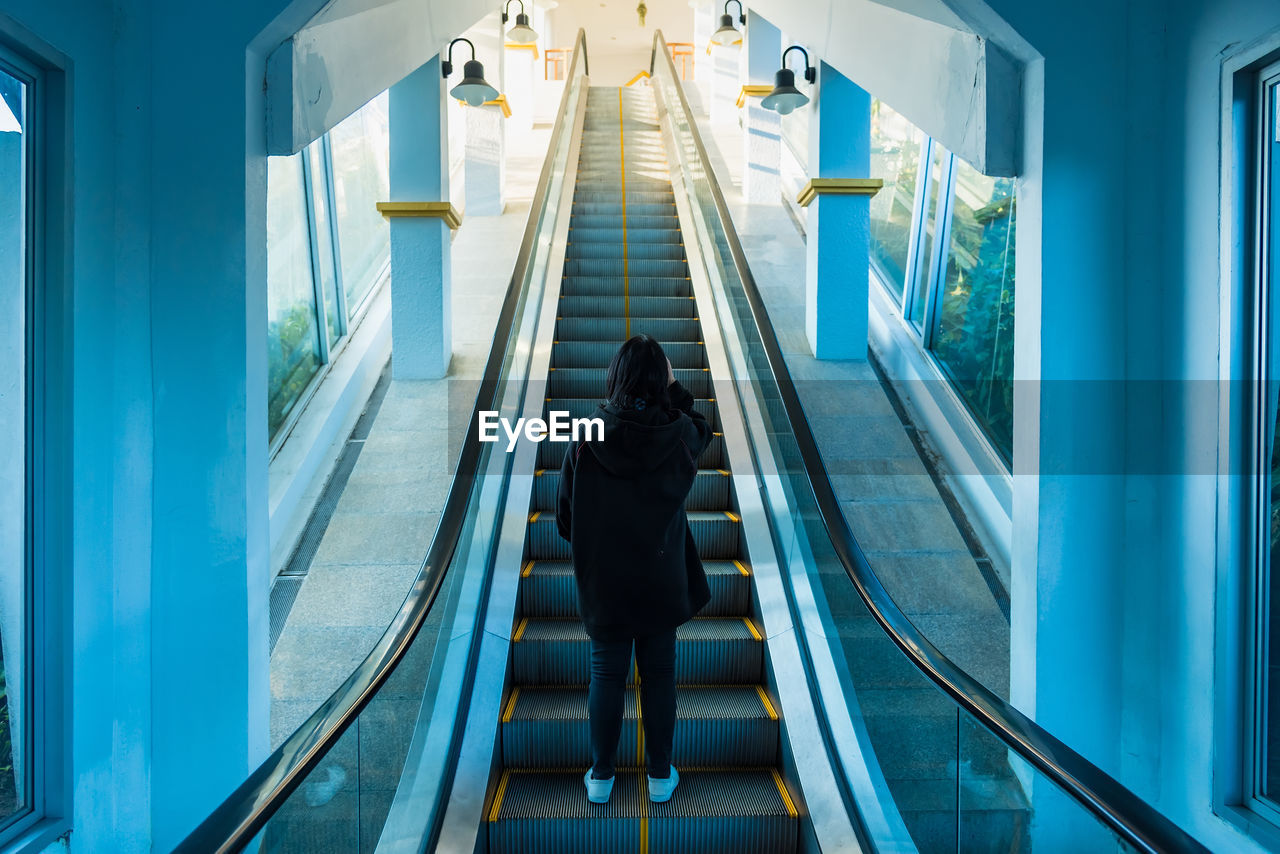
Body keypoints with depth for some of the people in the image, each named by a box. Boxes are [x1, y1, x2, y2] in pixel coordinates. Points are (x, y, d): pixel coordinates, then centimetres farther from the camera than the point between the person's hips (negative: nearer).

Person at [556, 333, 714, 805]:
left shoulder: (586, 442, -15)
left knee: (606, 675, 14)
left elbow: (564, 518, -5)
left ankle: (600, 776, 27)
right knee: (659, 675, 15)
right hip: (661, 583, 1)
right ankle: (660, 775, 28)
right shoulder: (679, 435, -14)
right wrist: (675, 388, 8)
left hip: (603, 584, 0)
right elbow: (702, 432, 14)